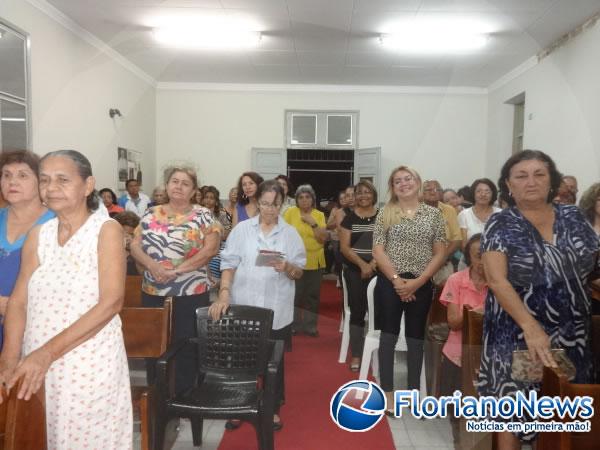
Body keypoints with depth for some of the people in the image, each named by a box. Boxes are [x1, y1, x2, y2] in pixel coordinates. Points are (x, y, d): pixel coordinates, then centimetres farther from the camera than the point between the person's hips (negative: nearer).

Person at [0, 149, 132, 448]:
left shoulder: (106, 230, -8)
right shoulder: (37, 236, 6)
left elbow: (111, 302, -17)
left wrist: (48, 352, -21)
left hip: (90, 364, -4)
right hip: (36, 367, 4)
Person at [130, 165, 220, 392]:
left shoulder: (203, 215, -3)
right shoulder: (151, 214, 8)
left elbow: (210, 249, -13)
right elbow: (135, 246, 5)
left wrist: (177, 270, -19)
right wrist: (152, 266, -15)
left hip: (191, 295, -3)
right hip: (152, 293, 4)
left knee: (186, 350, 3)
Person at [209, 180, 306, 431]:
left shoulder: (290, 234, 3)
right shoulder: (242, 229, 2)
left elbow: (299, 272, 4)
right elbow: (229, 265, -2)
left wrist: (286, 267, -18)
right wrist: (224, 295, -15)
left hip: (276, 310, 0)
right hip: (243, 307, 0)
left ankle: (273, 409, 28)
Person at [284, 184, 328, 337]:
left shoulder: (319, 215, 2)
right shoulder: (290, 212, -3)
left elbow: (323, 238, -5)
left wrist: (312, 223, -13)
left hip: (314, 261, 2)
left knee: (312, 295, 9)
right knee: (295, 294, 3)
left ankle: (310, 325, 21)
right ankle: (293, 324, 19)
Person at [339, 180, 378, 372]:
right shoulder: (349, 218, 3)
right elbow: (344, 247, -3)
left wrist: (374, 263, -14)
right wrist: (363, 264, -14)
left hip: (378, 270, 0)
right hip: (355, 271, 0)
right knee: (357, 312, 4)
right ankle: (356, 355, 13)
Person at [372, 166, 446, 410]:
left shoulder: (433, 213, 3)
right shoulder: (385, 213, 2)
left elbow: (440, 253, 0)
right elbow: (378, 250, -4)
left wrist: (417, 281, -10)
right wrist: (397, 279, -14)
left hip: (421, 285, 1)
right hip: (390, 283, -1)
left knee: (415, 338, 10)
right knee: (389, 336, 3)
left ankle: (414, 392, 23)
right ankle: (387, 391, 13)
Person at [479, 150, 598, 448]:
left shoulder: (573, 217, 5)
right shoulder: (500, 225, -7)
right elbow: (497, 281, -16)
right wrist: (531, 327, -25)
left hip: (572, 333, 4)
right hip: (518, 333, -3)